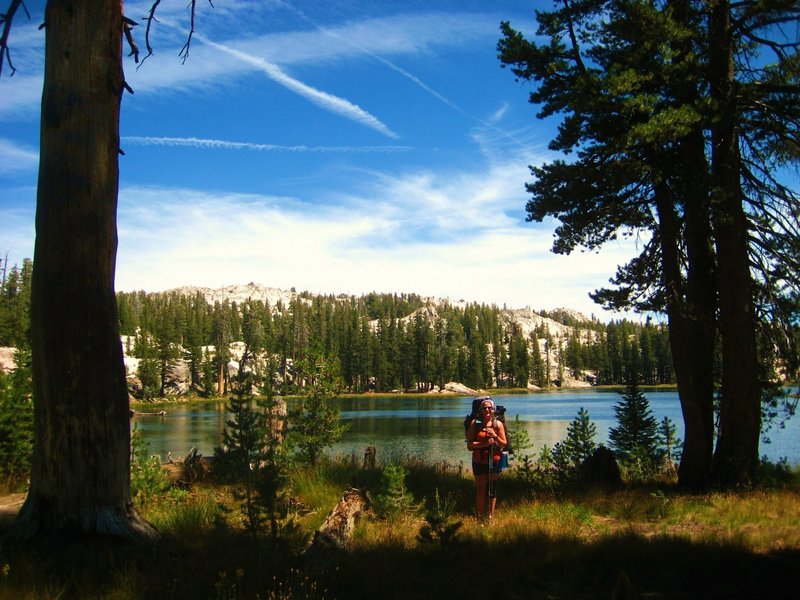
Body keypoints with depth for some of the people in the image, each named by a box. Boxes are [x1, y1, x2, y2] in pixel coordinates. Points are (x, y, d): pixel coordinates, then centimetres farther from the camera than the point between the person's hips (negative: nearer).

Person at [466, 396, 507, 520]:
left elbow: (504, 444, 2)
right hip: (479, 462, -1)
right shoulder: (475, 423, -4)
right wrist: (483, 443, -22)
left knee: (492, 489, 6)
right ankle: (479, 516, 15)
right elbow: (469, 445, -8)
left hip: (494, 461, 1)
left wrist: (495, 437, -16)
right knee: (481, 489, 7)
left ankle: (490, 516, 15)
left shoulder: (498, 424, 0)